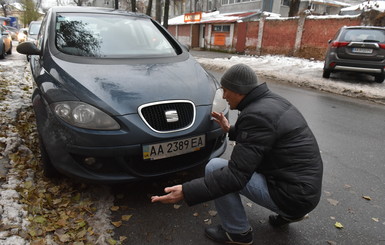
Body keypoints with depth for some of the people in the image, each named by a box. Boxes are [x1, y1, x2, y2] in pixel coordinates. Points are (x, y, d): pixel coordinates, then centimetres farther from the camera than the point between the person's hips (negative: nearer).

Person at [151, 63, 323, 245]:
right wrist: (231, 130, 24)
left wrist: (186, 192, -27)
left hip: (293, 194, -9)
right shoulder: (273, 101, 6)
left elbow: (237, 175, -26)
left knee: (214, 168, -10)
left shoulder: (256, 115, -23)